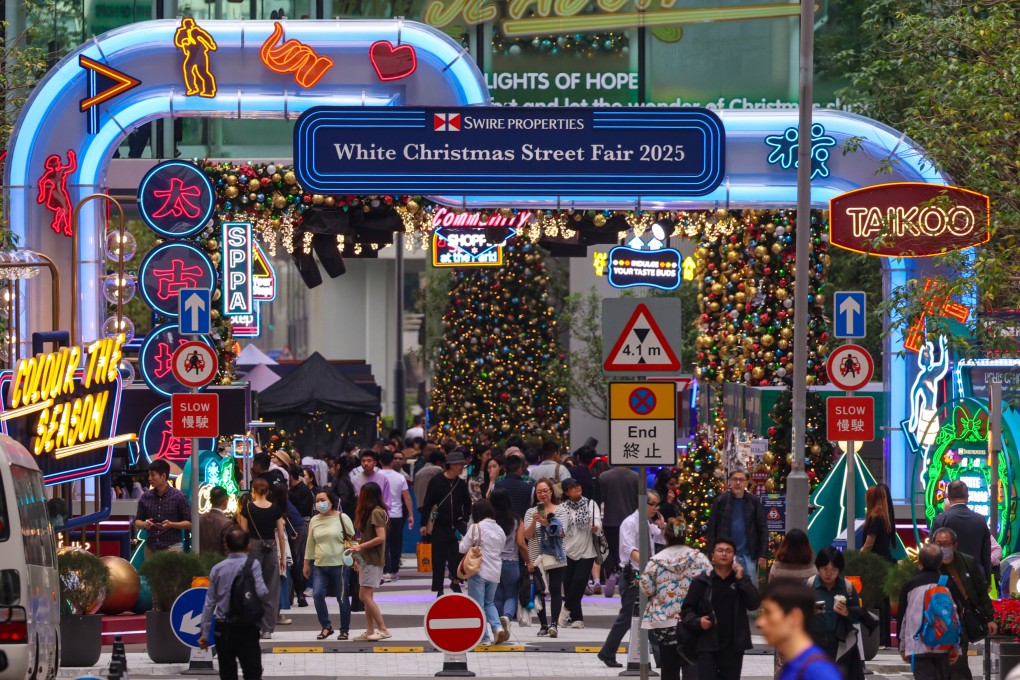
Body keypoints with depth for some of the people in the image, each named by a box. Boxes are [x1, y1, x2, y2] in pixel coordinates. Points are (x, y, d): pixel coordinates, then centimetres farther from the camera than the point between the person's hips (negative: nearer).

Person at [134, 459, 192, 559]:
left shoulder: (178, 497, -3)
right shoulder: (146, 497, 8)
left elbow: (190, 523, -1)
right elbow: (137, 522, 14)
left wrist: (171, 524, -17)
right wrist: (144, 524, -9)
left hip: (172, 549, -4)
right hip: (150, 549, 4)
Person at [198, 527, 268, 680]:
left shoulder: (217, 568, 5)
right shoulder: (252, 565, -6)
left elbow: (209, 603, 5)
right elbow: (261, 592, -17)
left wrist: (205, 633, 9)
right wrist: (267, 593, 7)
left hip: (222, 628, 3)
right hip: (246, 627, -3)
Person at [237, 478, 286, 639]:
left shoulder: (247, 508, -5)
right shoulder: (275, 509, 1)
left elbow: (243, 532, -5)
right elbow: (281, 535, 4)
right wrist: (283, 556, 9)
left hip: (253, 547, -2)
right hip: (271, 548, 2)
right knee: (271, 589, 7)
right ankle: (268, 629, 6)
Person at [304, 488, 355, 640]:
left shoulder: (342, 518, -2)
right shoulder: (314, 521, 10)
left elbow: (352, 539, 0)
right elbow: (310, 543, 15)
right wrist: (306, 563, 15)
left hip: (340, 565, -3)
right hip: (320, 565, 3)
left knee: (342, 598, 2)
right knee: (317, 595, -12)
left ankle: (344, 630, 15)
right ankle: (326, 627, 2)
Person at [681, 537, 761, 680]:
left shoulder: (742, 580, 8)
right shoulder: (701, 581, 1)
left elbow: (754, 603, -6)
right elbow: (686, 609, 5)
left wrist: (741, 579, -11)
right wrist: (697, 622, -14)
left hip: (733, 646, 3)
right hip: (707, 646, -3)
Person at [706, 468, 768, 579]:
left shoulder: (753, 501, 2)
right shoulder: (721, 501, 0)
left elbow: (762, 529, 4)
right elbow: (711, 530, 2)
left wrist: (762, 555, -1)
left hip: (748, 556, 1)